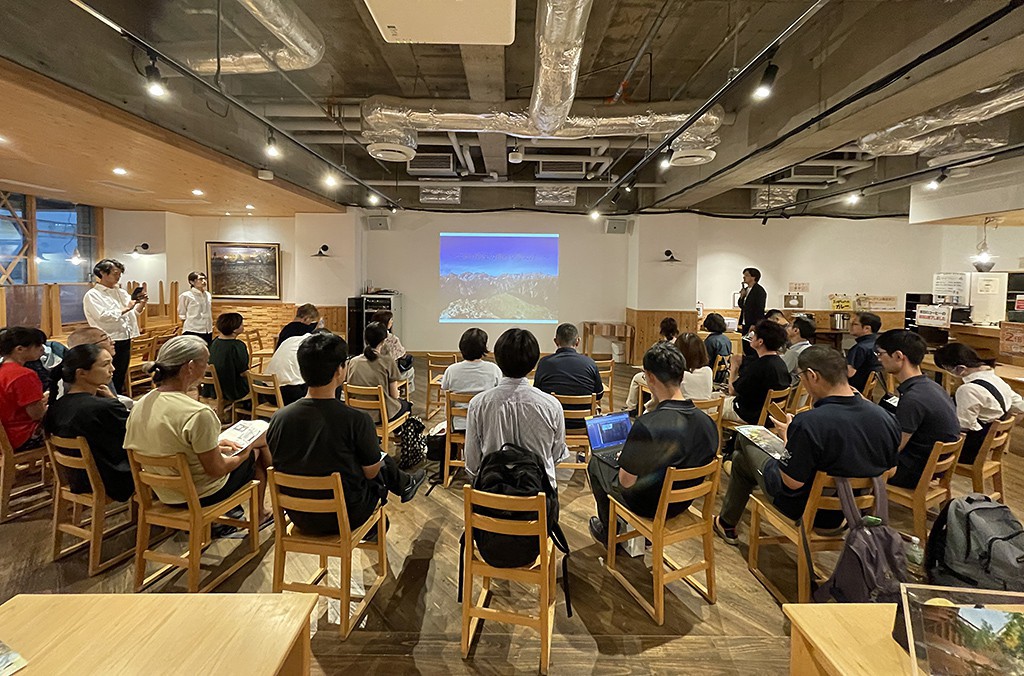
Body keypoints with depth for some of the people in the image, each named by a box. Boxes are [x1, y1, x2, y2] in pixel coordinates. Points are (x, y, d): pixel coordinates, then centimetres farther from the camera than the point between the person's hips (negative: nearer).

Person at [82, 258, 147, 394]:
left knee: (120, 378, 15)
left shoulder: (120, 292, 12)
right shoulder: (92, 295, -7)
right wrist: (126, 309, -15)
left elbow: (134, 313, 9)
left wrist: (142, 303, -10)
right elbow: (103, 316, -20)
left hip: (125, 340, 6)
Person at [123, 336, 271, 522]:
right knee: (257, 450, 16)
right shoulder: (198, 414, -32)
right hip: (201, 496, -7)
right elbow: (216, 470, -23)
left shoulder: (140, 405, -8)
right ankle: (259, 514, 33)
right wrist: (244, 453, -4)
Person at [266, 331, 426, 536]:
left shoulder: (279, 418, -14)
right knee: (383, 463, 21)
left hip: (298, 516, 5)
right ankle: (404, 485, 50)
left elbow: (274, 465, 3)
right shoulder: (356, 420, -27)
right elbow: (371, 472, -12)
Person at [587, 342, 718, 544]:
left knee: (596, 462, 18)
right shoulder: (707, 422, -15)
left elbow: (626, 481, -25)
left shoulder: (647, 425, -36)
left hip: (648, 506, -6)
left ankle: (609, 533, 36)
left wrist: (624, 459, -3)